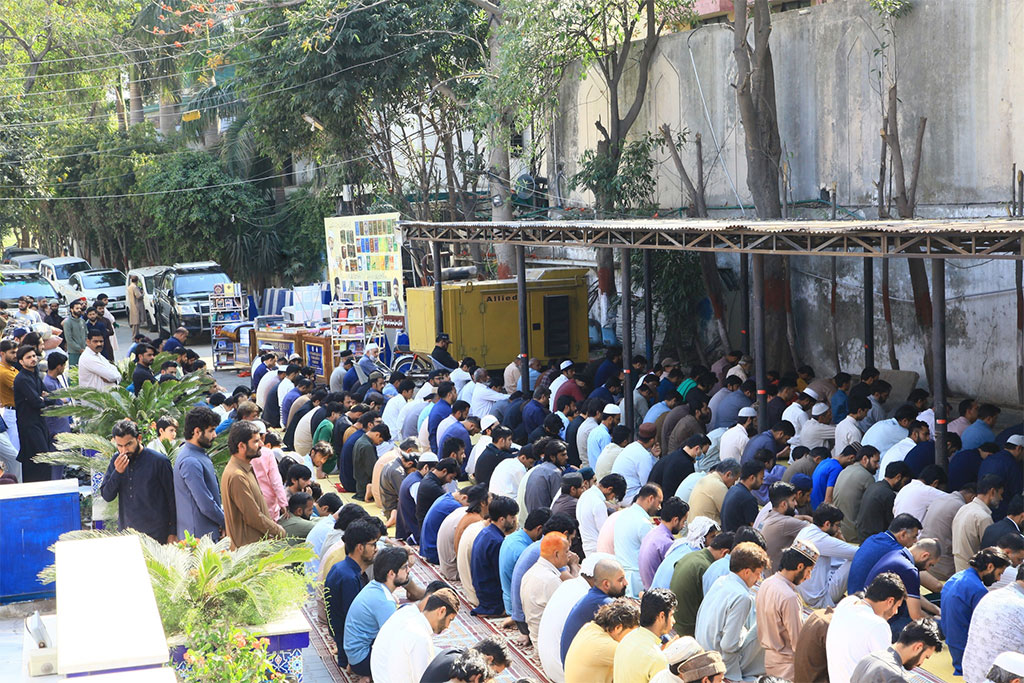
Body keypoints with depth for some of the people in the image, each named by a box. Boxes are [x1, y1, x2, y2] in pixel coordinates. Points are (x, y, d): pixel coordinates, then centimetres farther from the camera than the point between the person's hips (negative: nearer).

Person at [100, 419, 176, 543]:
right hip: (126, 533, 4)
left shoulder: (158, 461, -9)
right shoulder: (116, 462, 5)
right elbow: (107, 496, 3)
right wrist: (117, 472, -14)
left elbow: (172, 499, -4)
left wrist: (173, 533, -5)